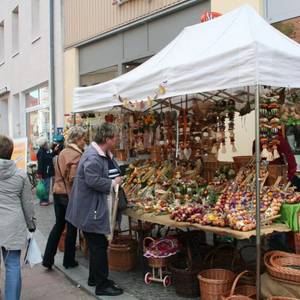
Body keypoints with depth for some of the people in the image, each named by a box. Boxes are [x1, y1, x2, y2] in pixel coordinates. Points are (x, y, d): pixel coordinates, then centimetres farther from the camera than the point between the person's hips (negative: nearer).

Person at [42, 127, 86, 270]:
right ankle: (69, 261, 20)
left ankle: (47, 259, 19)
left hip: (57, 192, 7)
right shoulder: (77, 155, -17)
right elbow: (73, 178, -22)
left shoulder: (62, 152, 8)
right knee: (71, 228, 8)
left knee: (58, 225, 18)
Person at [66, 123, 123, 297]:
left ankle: (95, 278, 34)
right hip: (91, 210, -11)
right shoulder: (93, 157, -22)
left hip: (96, 208, 11)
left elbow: (114, 171, 23)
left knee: (97, 245, 20)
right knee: (99, 246, -1)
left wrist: (118, 179, 4)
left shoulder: (104, 155, 10)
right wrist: (113, 183, -19)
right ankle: (102, 285, 11)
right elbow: (93, 180, -32)